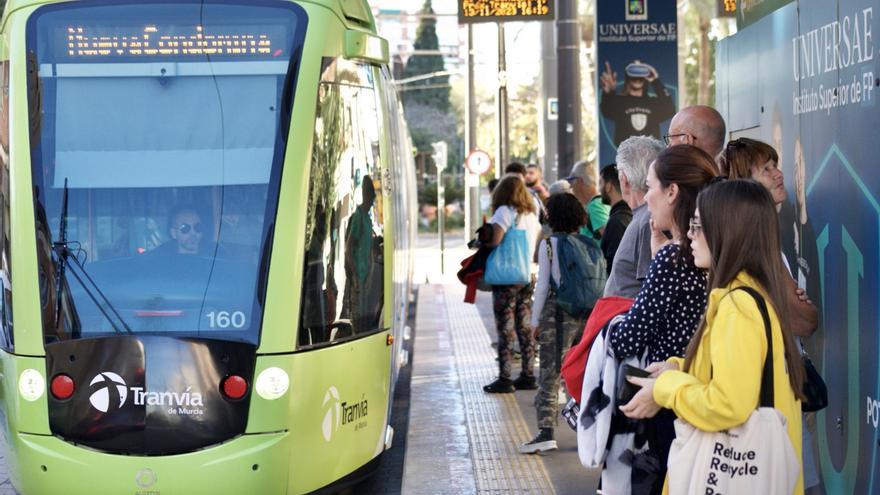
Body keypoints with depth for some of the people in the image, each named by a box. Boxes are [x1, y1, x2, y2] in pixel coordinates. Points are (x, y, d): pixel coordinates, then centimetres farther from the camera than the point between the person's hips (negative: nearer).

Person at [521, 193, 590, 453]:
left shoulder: (548, 245, -4)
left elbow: (542, 285, -5)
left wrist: (535, 321, 1)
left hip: (557, 314, -4)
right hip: (588, 314, 4)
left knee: (550, 373, -4)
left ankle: (546, 431, -11)